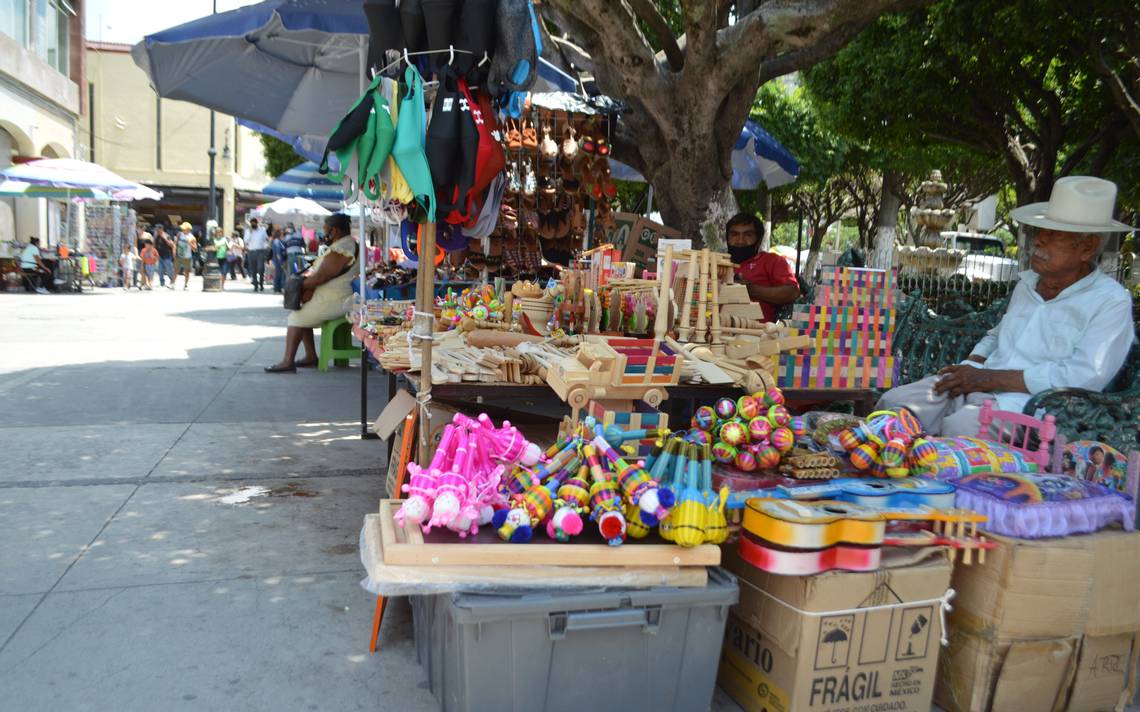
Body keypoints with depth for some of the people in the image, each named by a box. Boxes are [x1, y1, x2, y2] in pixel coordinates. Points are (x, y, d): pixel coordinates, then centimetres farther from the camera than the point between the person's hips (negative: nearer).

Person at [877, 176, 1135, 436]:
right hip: (976, 388, 7)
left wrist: (988, 378, -17)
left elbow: (1083, 377, -15)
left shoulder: (1111, 302, -3)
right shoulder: (1027, 283, 18)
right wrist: (968, 368, 6)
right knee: (893, 403, -13)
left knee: (957, 427, -35)